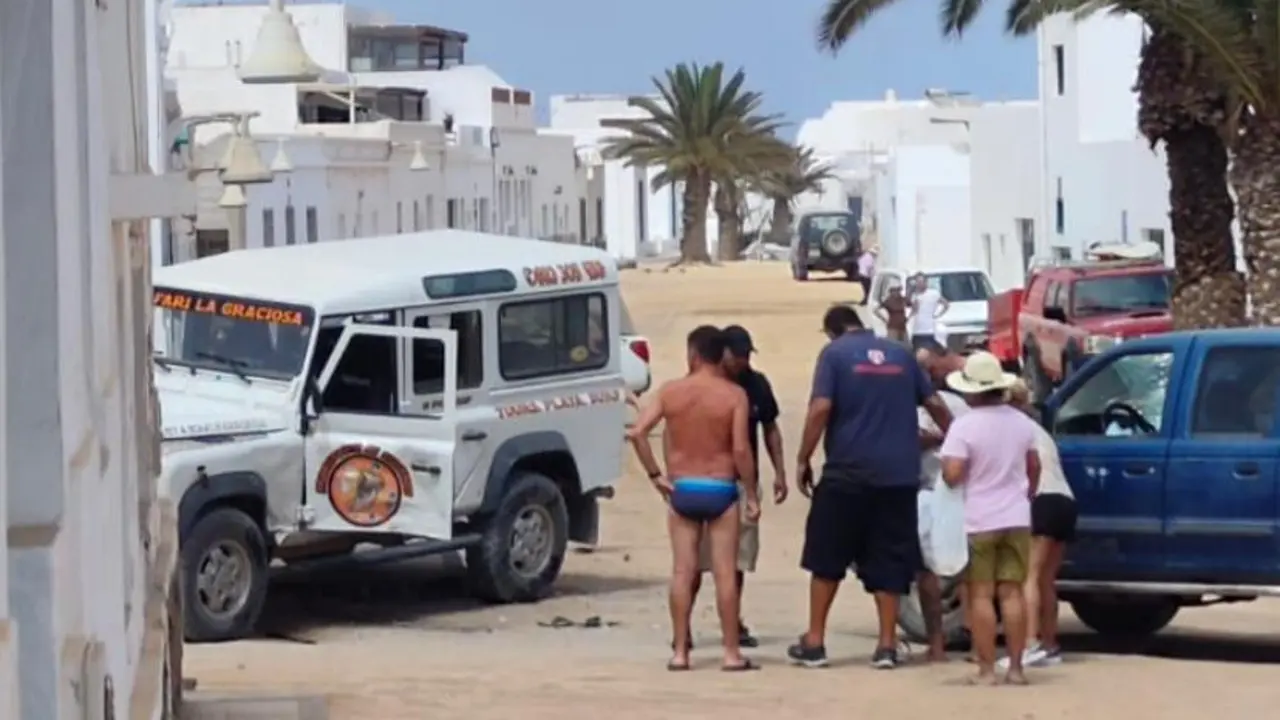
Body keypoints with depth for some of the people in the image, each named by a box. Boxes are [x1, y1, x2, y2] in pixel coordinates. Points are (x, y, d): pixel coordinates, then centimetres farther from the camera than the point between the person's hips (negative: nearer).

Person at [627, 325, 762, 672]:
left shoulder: (671, 391, -1)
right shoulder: (734, 395, -7)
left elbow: (637, 432, -8)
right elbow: (740, 449, -14)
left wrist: (655, 475, 0)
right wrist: (751, 495, -5)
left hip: (682, 490, 2)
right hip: (720, 490, -2)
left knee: (682, 571, 7)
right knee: (725, 573, 1)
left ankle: (679, 651, 7)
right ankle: (731, 653, 3)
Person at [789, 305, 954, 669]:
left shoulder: (835, 353, -2)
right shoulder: (900, 354, 11)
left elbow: (821, 408, -13)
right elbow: (935, 404, 13)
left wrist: (803, 460, -6)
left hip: (847, 473, -3)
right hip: (899, 474, 3)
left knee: (827, 558, 8)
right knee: (888, 561, 8)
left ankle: (814, 642, 9)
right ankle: (887, 644, 5)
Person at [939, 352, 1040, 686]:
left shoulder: (964, 426, -15)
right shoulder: (1022, 422, 5)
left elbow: (952, 475, -21)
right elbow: (1034, 467, 18)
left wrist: (944, 466, 2)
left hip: (978, 521, -5)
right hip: (1016, 518, 5)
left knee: (981, 595, 0)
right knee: (1012, 592, 7)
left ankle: (987, 669, -2)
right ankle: (1016, 667, 5)